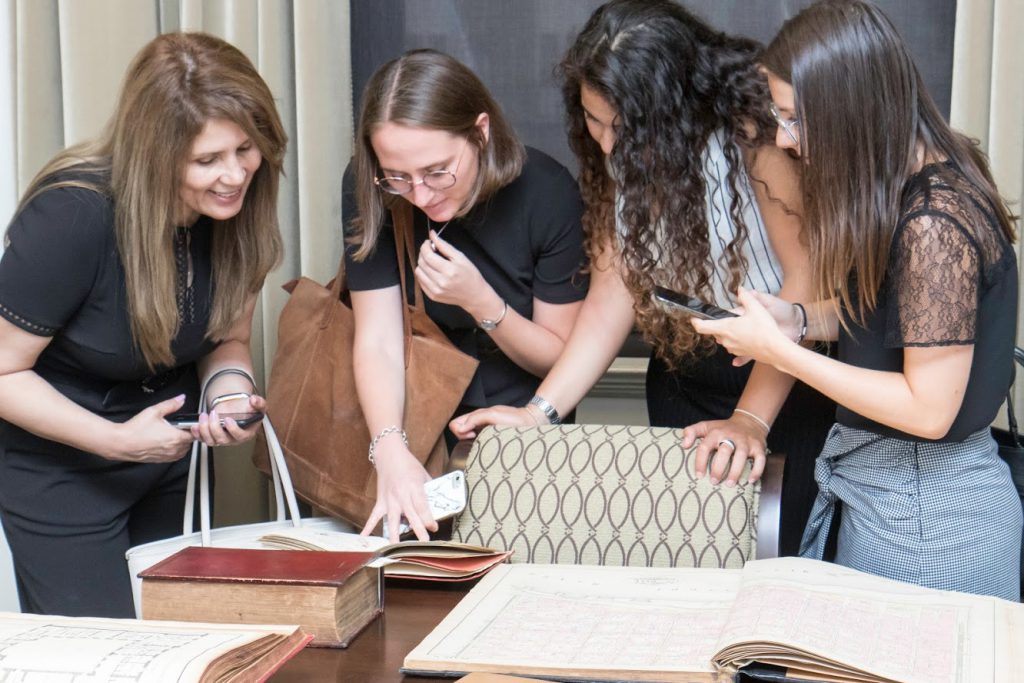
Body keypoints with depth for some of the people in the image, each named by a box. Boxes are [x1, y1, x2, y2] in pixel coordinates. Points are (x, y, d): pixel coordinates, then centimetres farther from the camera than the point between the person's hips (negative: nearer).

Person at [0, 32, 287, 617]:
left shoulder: (238, 206, -12)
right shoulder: (70, 217, -29)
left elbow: (228, 340, 3)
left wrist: (230, 388, -19)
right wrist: (116, 439, -25)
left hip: (169, 453, 5)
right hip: (59, 467, -5)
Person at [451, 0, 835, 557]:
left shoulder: (753, 121, -21)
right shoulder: (616, 155, -3)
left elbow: (806, 275, -23)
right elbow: (613, 293, -4)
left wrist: (750, 418, -29)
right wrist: (539, 412, -15)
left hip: (796, 373, -5)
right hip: (685, 378, 5)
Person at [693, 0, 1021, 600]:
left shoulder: (934, 223, -25)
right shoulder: (909, 184, 3)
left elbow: (929, 408, -24)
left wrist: (779, 350, -20)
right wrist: (795, 318, -1)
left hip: (926, 514, -9)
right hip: (881, 480, 9)